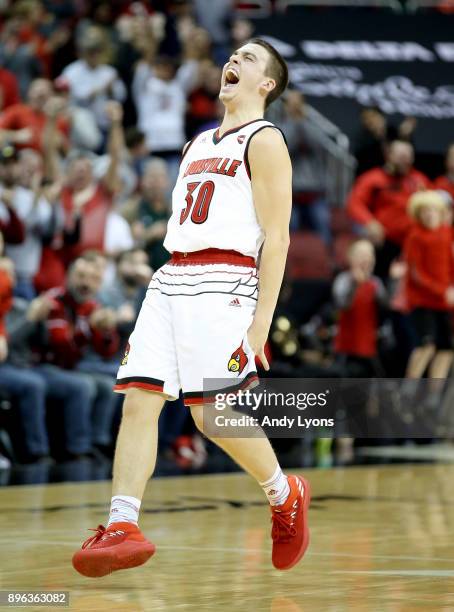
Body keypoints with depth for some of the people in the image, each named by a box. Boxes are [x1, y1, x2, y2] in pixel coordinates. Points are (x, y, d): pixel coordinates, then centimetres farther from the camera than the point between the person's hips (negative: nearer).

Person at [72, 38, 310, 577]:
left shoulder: (264, 141, 0)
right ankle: (123, 528, -9)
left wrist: (261, 322, -13)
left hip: (223, 283, -8)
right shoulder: (199, 144, 24)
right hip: (171, 280, 8)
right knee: (139, 401, -5)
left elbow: (276, 239, -7)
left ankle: (286, 496, 11)